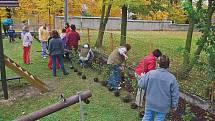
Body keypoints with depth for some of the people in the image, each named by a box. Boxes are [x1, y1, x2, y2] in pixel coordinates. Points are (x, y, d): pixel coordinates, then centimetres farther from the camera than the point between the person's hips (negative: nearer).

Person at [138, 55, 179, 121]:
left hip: (150, 104, 1)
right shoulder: (172, 78, -14)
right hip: (163, 106, -1)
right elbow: (175, 94, -8)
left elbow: (141, 84, -8)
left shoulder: (150, 73, -14)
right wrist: (174, 105, 6)